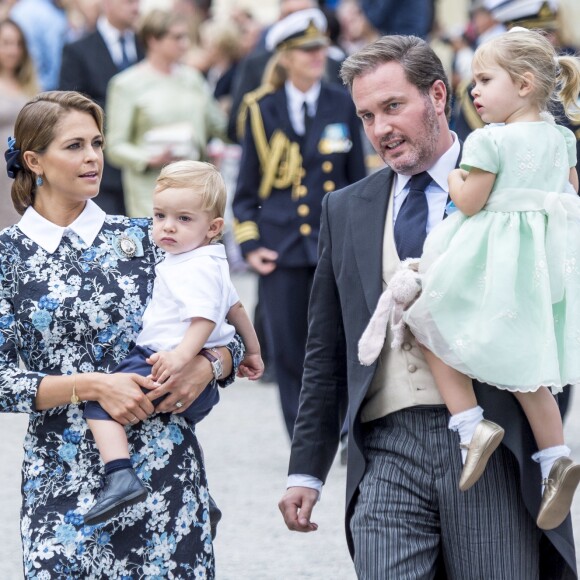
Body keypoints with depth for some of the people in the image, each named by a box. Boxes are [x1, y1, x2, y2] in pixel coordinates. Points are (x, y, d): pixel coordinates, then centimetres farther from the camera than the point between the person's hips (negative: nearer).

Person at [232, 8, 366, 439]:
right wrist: (249, 245, 0)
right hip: (282, 246, 0)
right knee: (290, 351, 3)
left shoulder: (342, 105, 5)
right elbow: (247, 186, 8)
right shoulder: (262, 110, 4)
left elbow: (357, 179, 10)